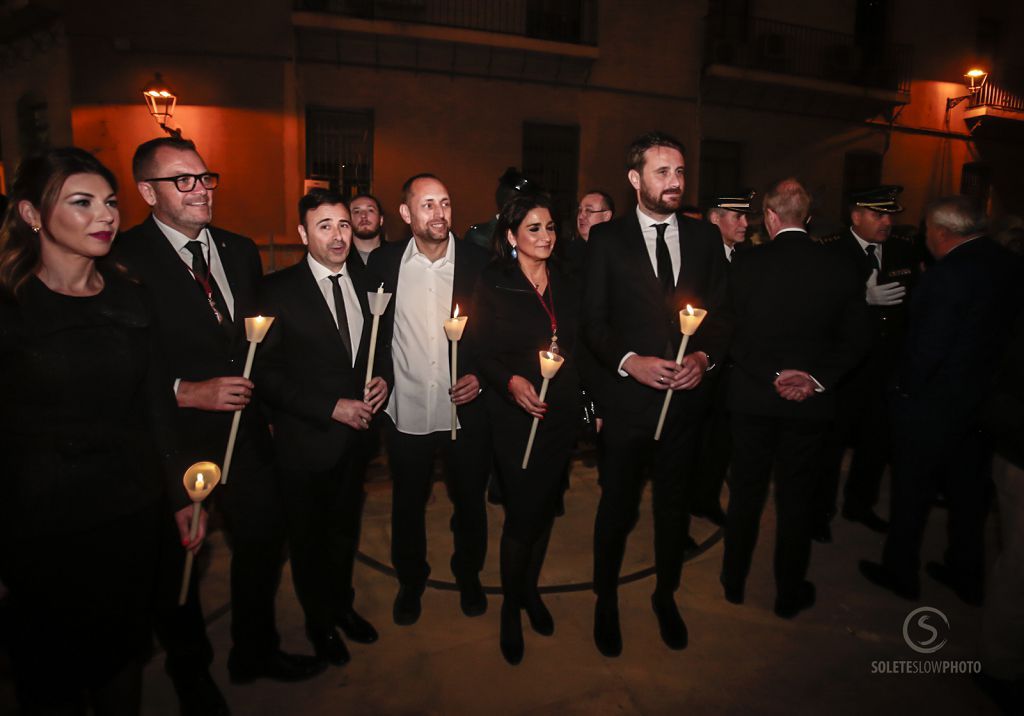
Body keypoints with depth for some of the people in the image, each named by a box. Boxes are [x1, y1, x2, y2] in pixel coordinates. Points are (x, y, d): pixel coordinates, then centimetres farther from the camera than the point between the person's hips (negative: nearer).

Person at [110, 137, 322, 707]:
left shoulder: (241, 251, 6)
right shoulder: (124, 260, -14)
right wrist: (186, 392, -23)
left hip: (245, 430, 6)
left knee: (265, 540, 18)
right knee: (178, 563, 16)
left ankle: (256, 651, 46)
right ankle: (191, 671, 44)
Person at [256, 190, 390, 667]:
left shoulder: (365, 281, 2)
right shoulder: (279, 291, -13)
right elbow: (268, 374, -14)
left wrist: (382, 378, -9)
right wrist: (332, 408, -20)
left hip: (357, 431, 4)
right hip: (307, 438, -4)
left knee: (346, 528, 22)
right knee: (309, 536, 17)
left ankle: (342, 605, 47)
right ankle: (319, 620, 41)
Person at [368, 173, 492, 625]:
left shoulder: (479, 261, -5)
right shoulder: (383, 262, -3)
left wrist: (481, 376, -12)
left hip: (466, 410, 0)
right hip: (406, 411, 1)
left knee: (470, 502, 17)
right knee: (408, 505, 18)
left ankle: (469, 576, 44)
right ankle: (410, 580, 43)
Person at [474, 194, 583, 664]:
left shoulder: (567, 285, 7)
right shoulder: (492, 285, -6)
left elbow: (580, 348, 10)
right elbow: (482, 353, -8)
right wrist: (511, 381, -25)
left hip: (562, 415, 5)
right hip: (514, 417, -4)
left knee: (546, 507, 15)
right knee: (522, 513, 1)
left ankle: (530, 590, 38)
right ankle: (511, 605, 26)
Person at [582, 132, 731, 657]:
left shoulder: (705, 237, 6)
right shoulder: (606, 238, -2)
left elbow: (722, 313, 7)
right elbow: (593, 321, -5)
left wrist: (705, 357, -11)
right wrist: (629, 361, -20)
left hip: (684, 396, 3)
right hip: (626, 397, -2)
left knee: (674, 504, 17)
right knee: (617, 506, 11)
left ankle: (666, 596, 42)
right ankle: (606, 602, 35)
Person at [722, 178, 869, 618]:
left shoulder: (744, 264, -10)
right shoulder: (839, 269, -5)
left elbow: (731, 334, -10)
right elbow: (854, 340, -2)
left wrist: (771, 375, -7)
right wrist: (818, 379, -4)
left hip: (753, 396, 0)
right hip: (810, 400, 1)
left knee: (746, 491, 15)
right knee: (796, 497, 13)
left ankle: (734, 581, 30)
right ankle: (789, 594, 27)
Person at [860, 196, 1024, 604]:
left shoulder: (949, 273, -24)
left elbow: (927, 347, -24)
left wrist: (907, 388, -8)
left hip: (931, 405, -8)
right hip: (982, 400, 8)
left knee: (911, 493, 10)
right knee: (967, 490, 21)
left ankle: (900, 573, 26)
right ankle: (966, 575, 36)